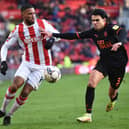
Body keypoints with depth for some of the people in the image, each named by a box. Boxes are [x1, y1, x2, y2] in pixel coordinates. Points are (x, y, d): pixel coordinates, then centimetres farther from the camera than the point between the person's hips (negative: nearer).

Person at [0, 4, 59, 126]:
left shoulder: (43, 24, -7)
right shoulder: (18, 30, -5)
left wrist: (52, 39, -20)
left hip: (42, 66, -1)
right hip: (27, 63, 1)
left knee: (25, 92, -10)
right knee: (15, 86, -20)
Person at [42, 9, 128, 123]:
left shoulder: (111, 28, -17)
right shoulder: (93, 32, -1)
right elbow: (75, 36, 1)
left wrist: (119, 43, -61)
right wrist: (53, 35, -2)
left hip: (119, 63, -4)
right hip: (104, 61, 4)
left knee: (113, 91, 10)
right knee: (92, 82, -20)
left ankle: (113, 100, 52)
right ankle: (88, 115, -19)